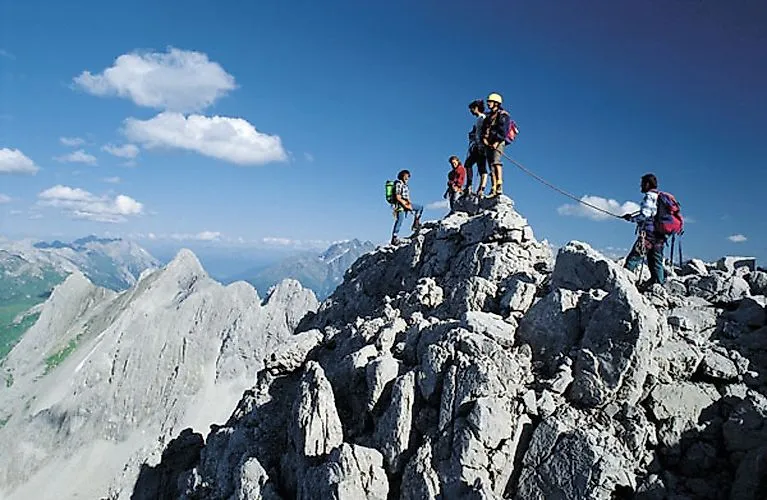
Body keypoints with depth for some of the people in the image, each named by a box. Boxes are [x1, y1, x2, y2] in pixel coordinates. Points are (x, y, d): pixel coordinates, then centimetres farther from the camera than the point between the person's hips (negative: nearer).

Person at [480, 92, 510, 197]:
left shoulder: (502, 115, 1)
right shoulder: (488, 116, 25)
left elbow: (503, 130, -10)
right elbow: (484, 129, 16)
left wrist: (497, 142, -19)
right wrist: (484, 138, -3)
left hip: (498, 142, -7)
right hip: (488, 144, 7)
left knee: (496, 161, -25)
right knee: (491, 166, 0)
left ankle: (499, 186, -35)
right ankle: (494, 189, -4)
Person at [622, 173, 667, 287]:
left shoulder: (649, 196, -7)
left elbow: (645, 214, -18)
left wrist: (631, 218, -7)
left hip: (648, 234, -9)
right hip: (660, 237, 9)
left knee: (633, 259, -10)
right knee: (656, 263, 11)